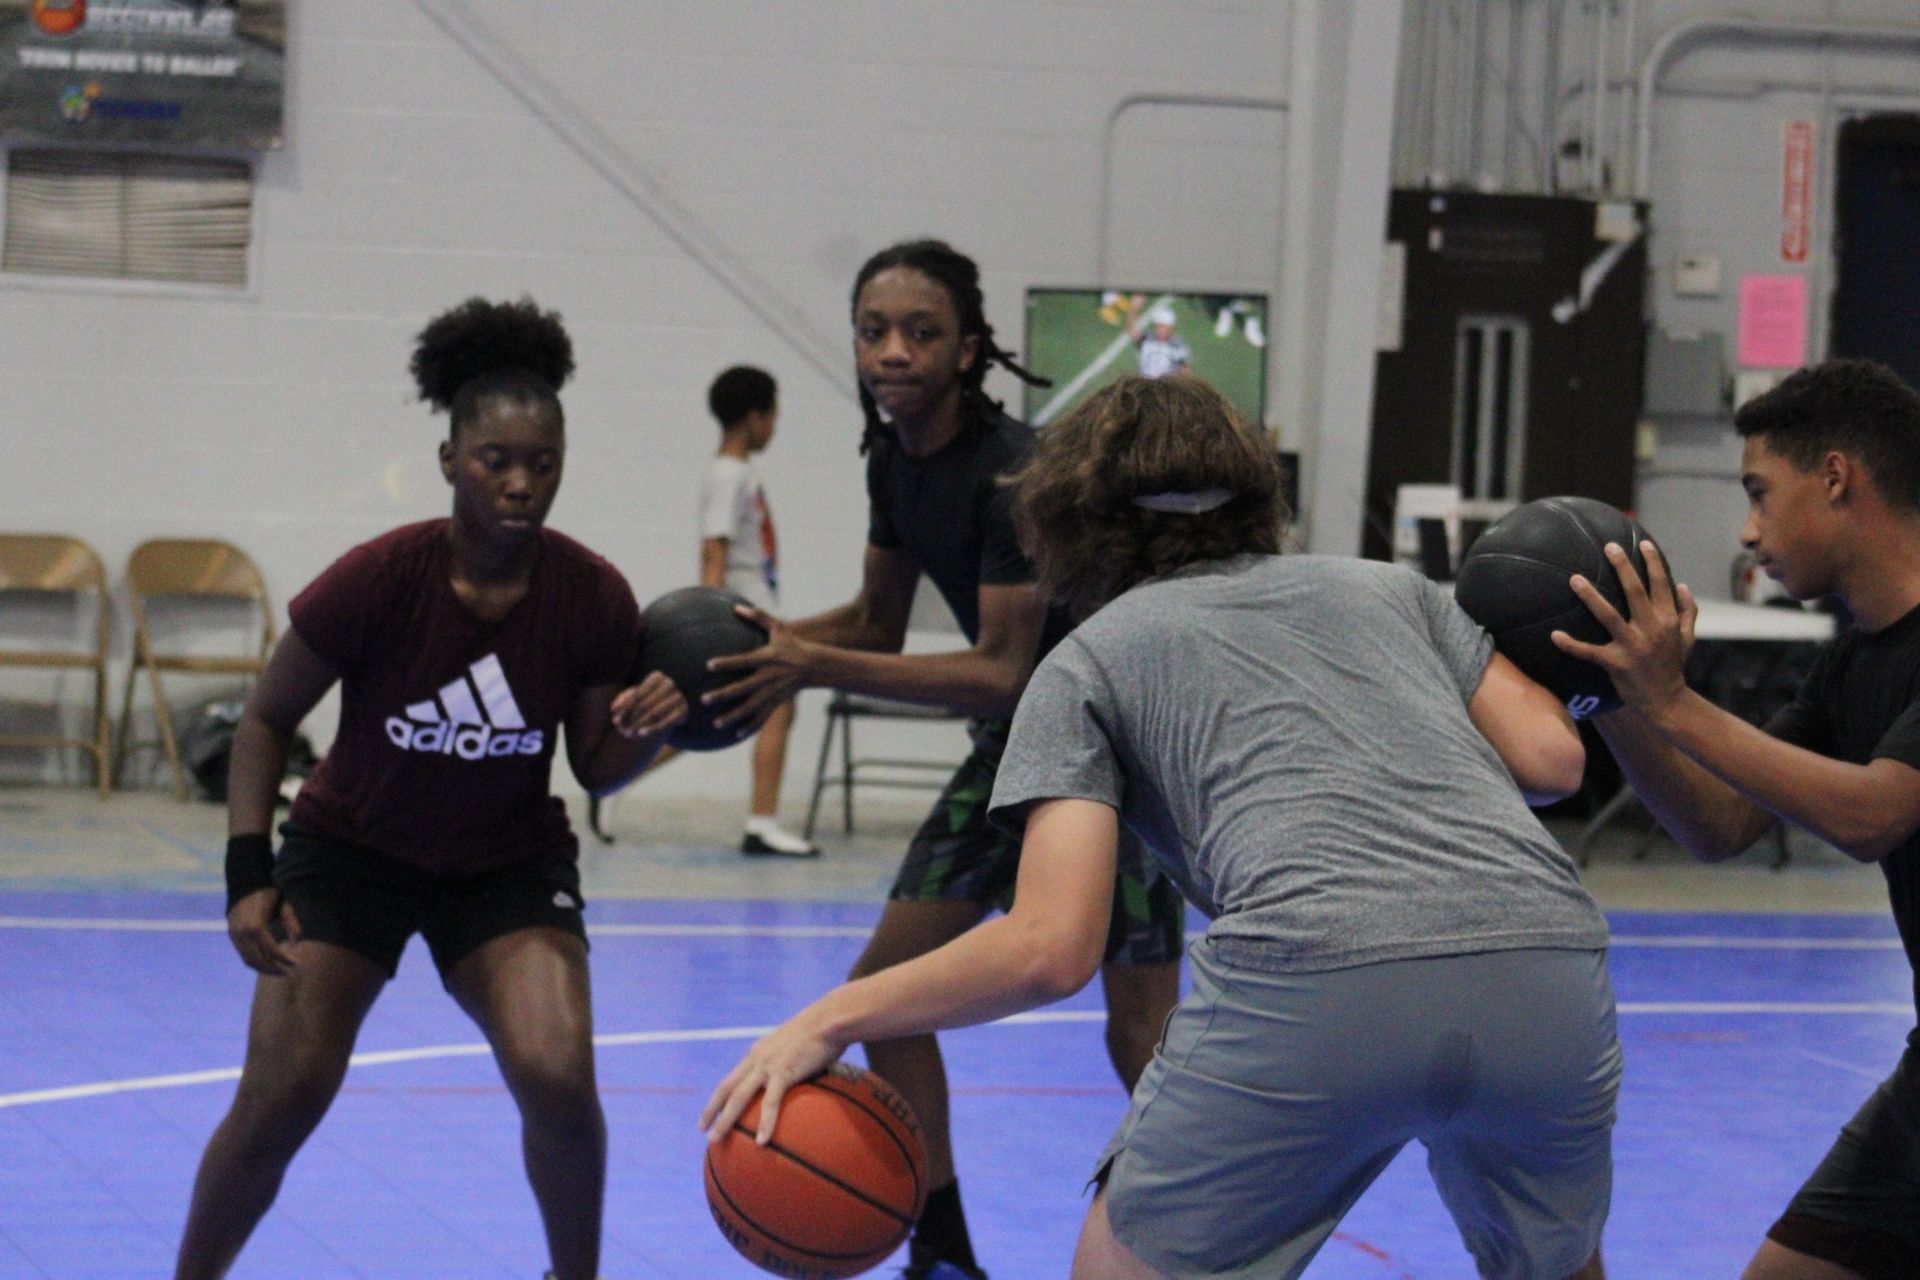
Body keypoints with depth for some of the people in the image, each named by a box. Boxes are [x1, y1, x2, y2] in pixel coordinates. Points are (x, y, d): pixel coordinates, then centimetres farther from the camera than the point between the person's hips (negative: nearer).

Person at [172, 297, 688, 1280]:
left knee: (558, 1079, -20)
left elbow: (596, 770, -3)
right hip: (350, 848, -1)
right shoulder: (376, 582, -23)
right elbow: (266, 722, -9)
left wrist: (643, 732, -26)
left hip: (510, 865, 1)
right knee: (280, 1099, -13)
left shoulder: (594, 599, -17)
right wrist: (249, 876, -18)